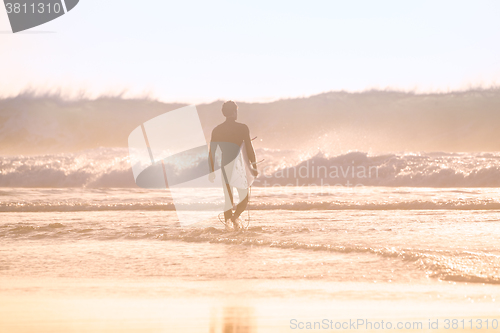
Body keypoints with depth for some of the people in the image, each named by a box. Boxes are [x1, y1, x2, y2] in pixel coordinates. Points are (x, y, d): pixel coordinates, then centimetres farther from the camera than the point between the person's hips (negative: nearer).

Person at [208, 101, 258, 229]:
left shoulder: (217, 130, 4)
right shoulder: (242, 128, -5)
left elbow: (212, 152, 5)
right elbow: (249, 148, -6)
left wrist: (211, 171, 12)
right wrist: (254, 166, 1)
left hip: (225, 166, 3)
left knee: (228, 199, 13)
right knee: (244, 198, 7)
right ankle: (235, 217, -19)